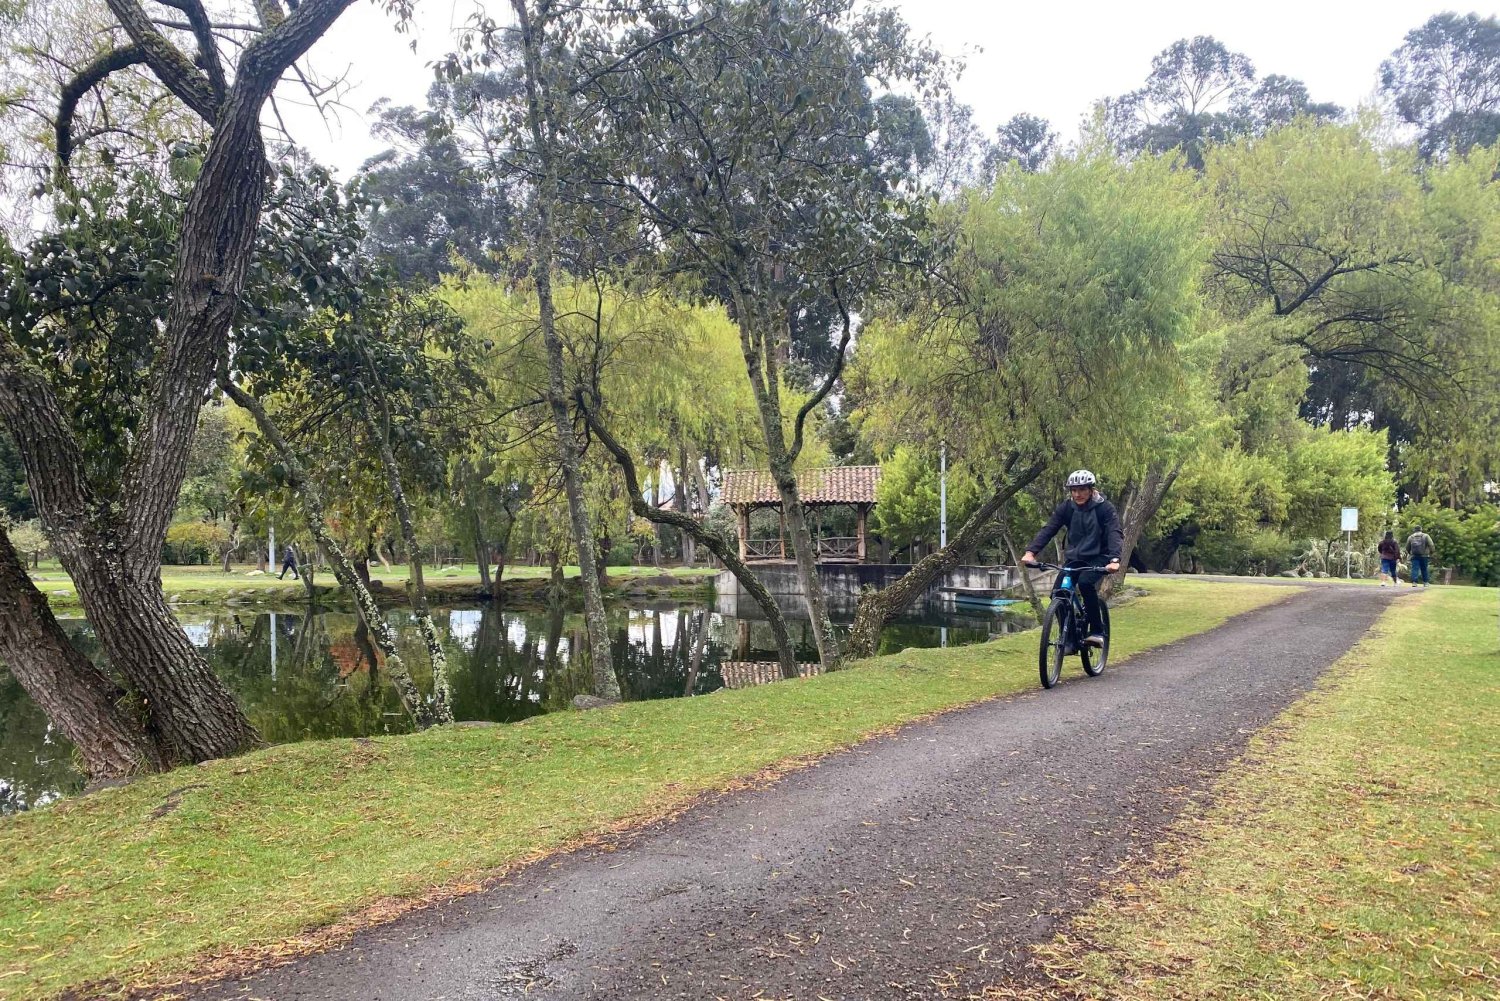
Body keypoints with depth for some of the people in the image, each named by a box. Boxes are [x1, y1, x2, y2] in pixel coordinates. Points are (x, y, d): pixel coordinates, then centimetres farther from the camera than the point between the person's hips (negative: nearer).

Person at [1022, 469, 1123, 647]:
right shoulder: (1066, 508, -5)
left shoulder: (1104, 508, -13)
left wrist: (1115, 559, -43)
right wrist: (1030, 551, -31)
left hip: (1098, 557, -4)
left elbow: (1115, 533, -25)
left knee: (1085, 582, -32)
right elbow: (1048, 529, -15)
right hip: (1074, 557, 4)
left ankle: (1097, 631, -18)